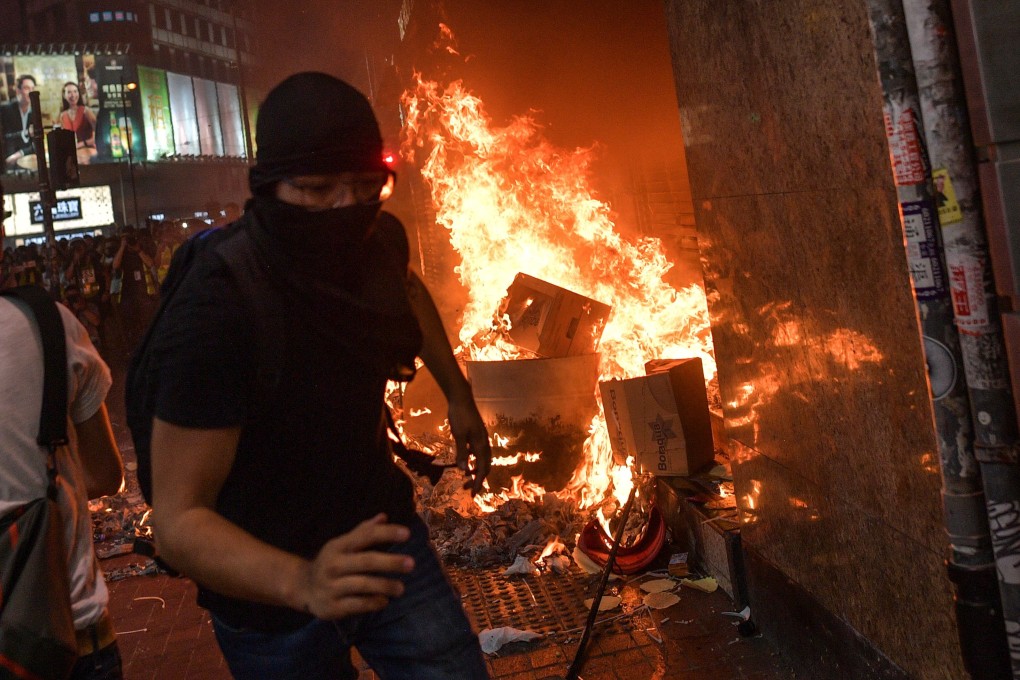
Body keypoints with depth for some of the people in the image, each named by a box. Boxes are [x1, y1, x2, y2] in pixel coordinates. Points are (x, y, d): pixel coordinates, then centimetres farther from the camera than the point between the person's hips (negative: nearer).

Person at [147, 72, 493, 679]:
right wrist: (301, 582, -45)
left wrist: (459, 394, 17)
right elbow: (179, 519, -29)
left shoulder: (380, 240, -12)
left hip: (379, 535, 4)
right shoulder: (214, 313, -30)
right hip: (270, 587, -4)